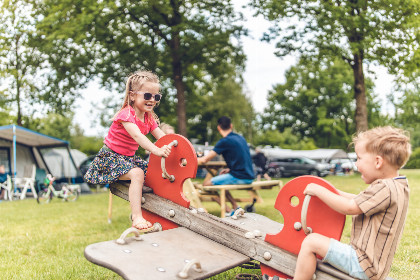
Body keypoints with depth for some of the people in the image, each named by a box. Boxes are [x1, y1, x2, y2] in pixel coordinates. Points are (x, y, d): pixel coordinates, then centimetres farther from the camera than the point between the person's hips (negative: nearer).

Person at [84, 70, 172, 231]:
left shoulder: (149, 118, 4)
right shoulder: (126, 114, -22)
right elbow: (137, 136, -39)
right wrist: (157, 150, -52)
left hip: (129, 157, 8)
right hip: (111, 157, -8)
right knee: (137, 174, -29)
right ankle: (137, 218, -30)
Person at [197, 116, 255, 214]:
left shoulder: (225, 141, -10)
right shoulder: (241, 138, 14)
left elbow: (204, 160, -9)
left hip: (239, 177, -8)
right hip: (249, 177, 8)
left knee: (207, 184, -1)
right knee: (219, 180, 28)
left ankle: (230, 212, -6)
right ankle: (236, 207, 19)